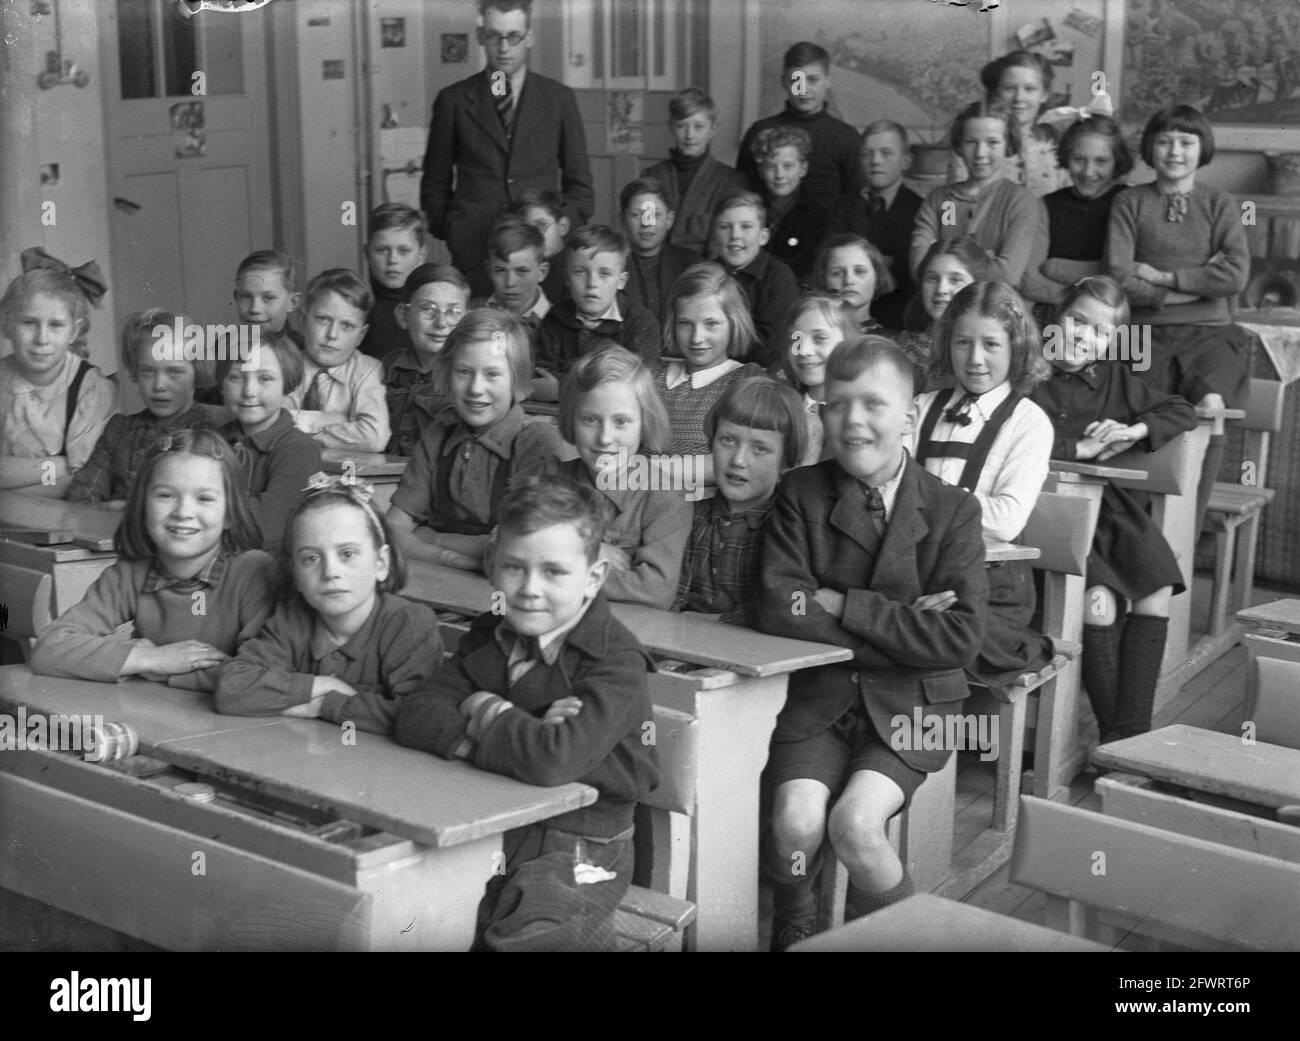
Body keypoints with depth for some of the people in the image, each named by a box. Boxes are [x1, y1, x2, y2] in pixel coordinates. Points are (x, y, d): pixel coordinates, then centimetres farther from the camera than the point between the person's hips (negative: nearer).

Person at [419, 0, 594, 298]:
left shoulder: (559, 99, 12)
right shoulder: (453, 100, 10)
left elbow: (580, 187, 14)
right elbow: (435, 185, 14)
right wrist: (447, 233, 0)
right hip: (473, 249, 0)